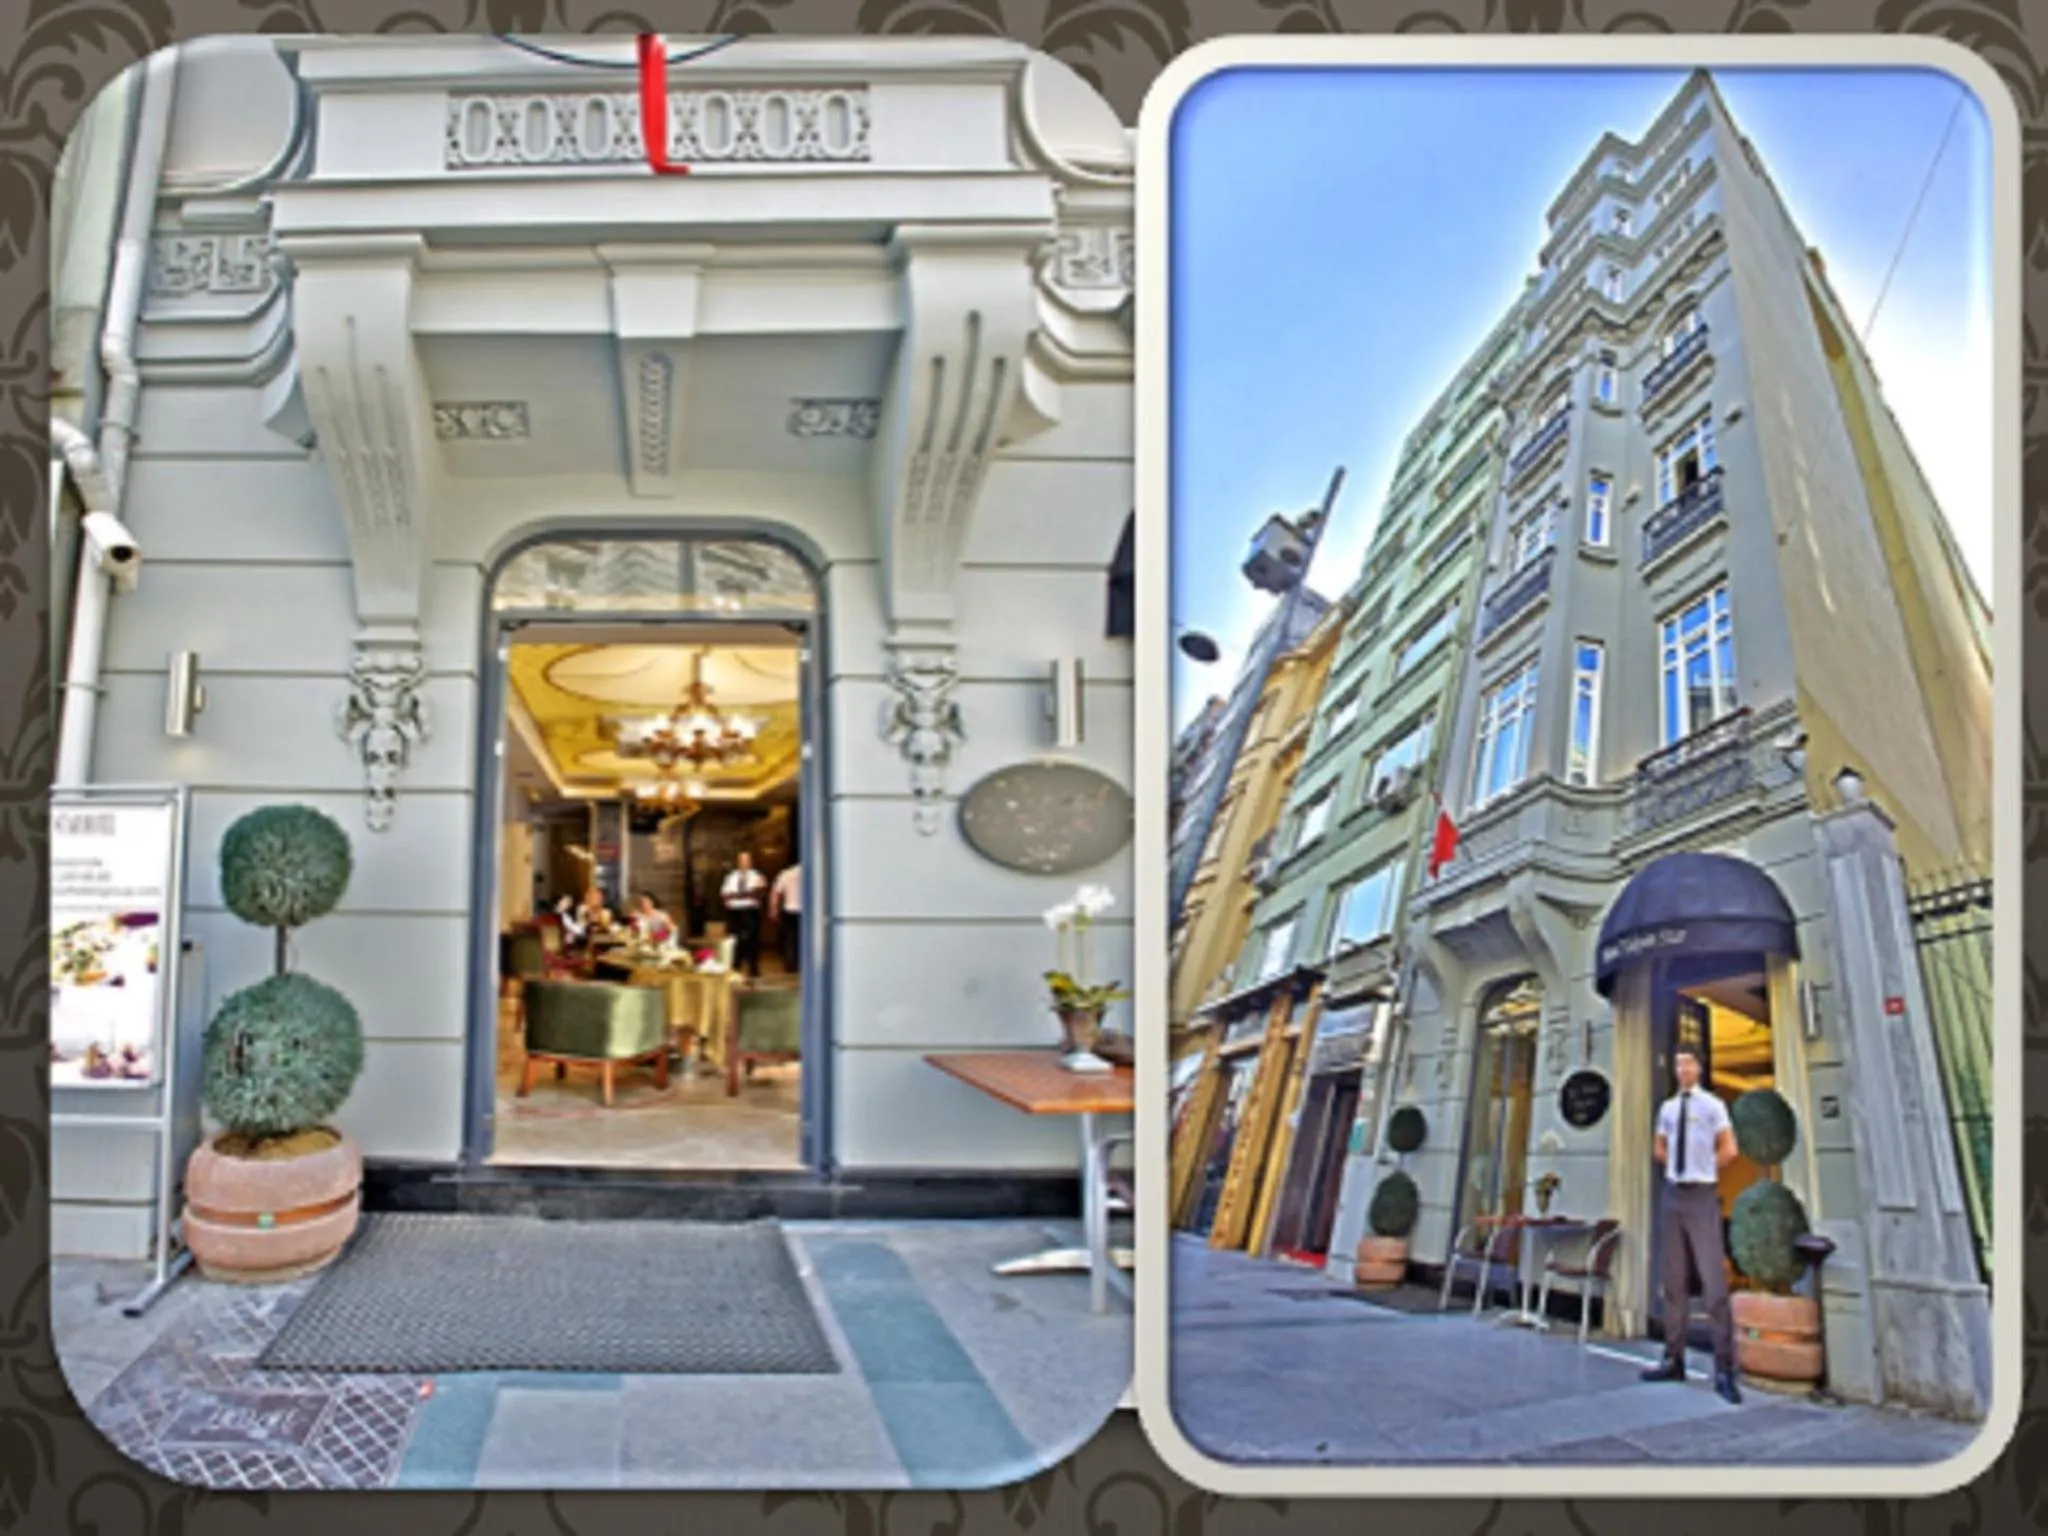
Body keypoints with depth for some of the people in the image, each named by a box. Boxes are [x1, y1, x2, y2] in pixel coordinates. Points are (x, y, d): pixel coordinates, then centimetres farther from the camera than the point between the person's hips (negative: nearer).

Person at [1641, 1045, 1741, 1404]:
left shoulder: (1712, 1105, -4)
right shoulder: (1667, 1108, 12)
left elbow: (1729, 1150, -6)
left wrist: (1704, 1170, 4)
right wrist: (1682, 1167, 13)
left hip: (1702, 1195, -6)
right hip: (1673, 1193, 6)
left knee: (1713, 1280, -10)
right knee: (1674, 1279, 9)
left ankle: (1724, 1370, -10)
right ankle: (1674, 1359, 15)